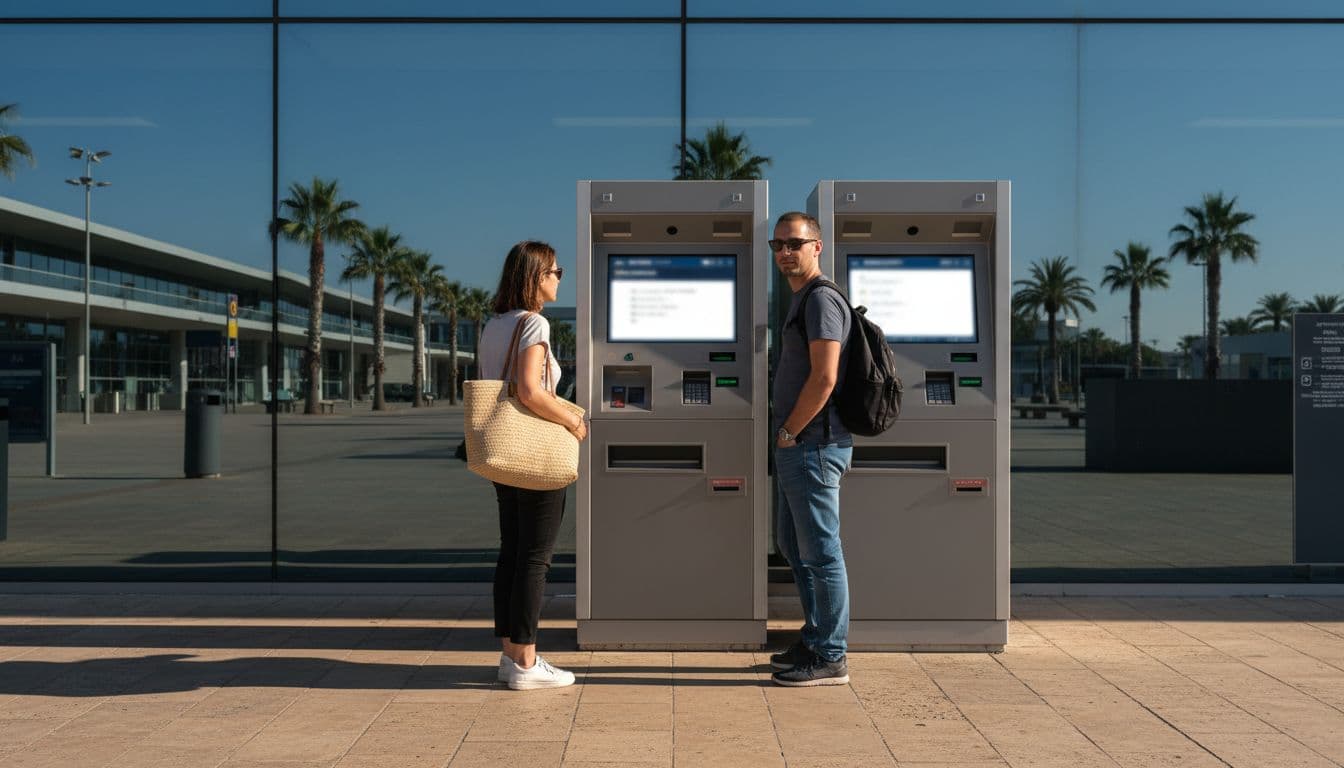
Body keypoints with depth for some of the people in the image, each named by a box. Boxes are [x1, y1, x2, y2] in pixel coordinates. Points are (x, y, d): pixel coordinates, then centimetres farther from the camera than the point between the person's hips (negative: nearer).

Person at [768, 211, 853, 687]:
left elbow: (824, 378, -21)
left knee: (819, 549, -5)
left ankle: (829, 659, 3)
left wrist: (788, 432, -13)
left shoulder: (821, 299, -12)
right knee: (792, 542, 18)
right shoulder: (803, 301, 19)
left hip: (813, 446, -11)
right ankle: (815, 641, 29)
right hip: (799, 448, 11)